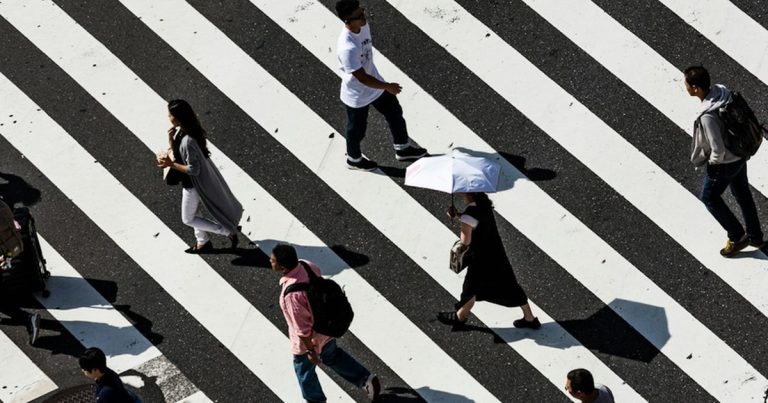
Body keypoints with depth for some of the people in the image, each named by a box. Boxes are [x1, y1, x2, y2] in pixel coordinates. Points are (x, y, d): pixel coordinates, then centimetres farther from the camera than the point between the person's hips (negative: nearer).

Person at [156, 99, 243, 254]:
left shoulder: (188, 141, -36)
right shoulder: (181, 131, -7)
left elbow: (193, 169, -30)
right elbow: (177, 152, 5)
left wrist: (171, 164, -26)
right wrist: (171, 140, -13)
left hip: (194, 183, -9)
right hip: (191, 181, 9)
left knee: (188, 219, 11)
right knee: (192, 213, 25)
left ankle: (229, 231, 15)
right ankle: (203, 243, 43)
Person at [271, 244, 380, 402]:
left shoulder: (291, 294, -41)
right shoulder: (306, 265, -18)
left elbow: (302, 328, -30)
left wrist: (310, 351, -15)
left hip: (309, 339, -7)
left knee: (304, 372, 24)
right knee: (332, 355, 35)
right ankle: (366, 379, 40)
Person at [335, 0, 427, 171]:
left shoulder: (364, 26, -13)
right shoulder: (347, 48, -40)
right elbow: (362, 78, -32)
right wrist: (387, 86, -20)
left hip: (375, 85, 8)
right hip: (356, 95, -8)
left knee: (395, 113, 21)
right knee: (357, 129, 18)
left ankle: (402, 149, 44)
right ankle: (354, 159, 46)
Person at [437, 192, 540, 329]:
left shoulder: (469, 214, -28)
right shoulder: (484, 202, -3)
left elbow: (465, 241, -23)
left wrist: (458, 216, -11)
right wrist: (458, 215, -2)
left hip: (481, 258, -8)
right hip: (496, 253, 8)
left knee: (471, 289, 15)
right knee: (509, 286, 17)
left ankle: (459, 317, 37)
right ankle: (530, 318, 26)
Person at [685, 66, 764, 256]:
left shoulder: (707, 117, -37)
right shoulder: (722, 91, -12)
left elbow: (718, 150, -31)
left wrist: (712, 162, -9)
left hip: (725, 163, -8)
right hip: (740, 155, 8)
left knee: (709, 197, 17)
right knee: (743, 194, 25)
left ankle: (736, 237, 28)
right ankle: (755, 236, 43)